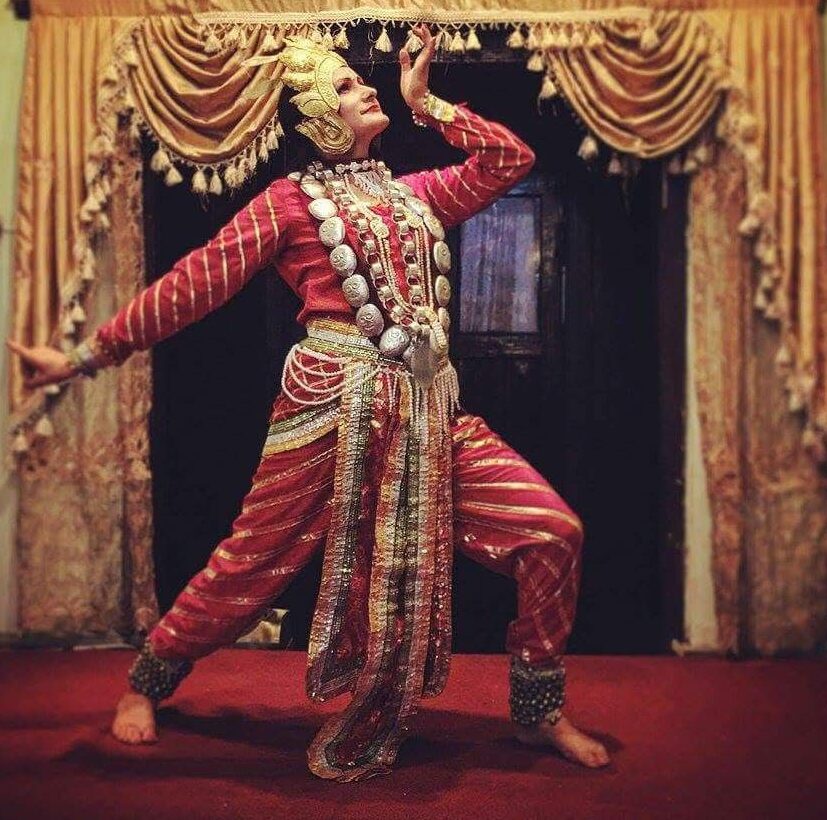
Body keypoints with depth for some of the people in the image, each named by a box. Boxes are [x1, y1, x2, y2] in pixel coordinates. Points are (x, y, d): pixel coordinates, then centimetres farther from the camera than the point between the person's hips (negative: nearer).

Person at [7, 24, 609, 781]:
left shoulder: (417, 193, 20)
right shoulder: (291, 200, 4)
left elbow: (511, 158, 22)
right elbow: (195, 283, 2)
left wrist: (424, 102, 19)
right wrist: (85, 356, 0)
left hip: (429, 411, 5)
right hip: (336, 405, -5)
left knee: (553, 531, -3)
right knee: (253, 563, 2)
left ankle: (539, 711, 14)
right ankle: (144, 685, 29)